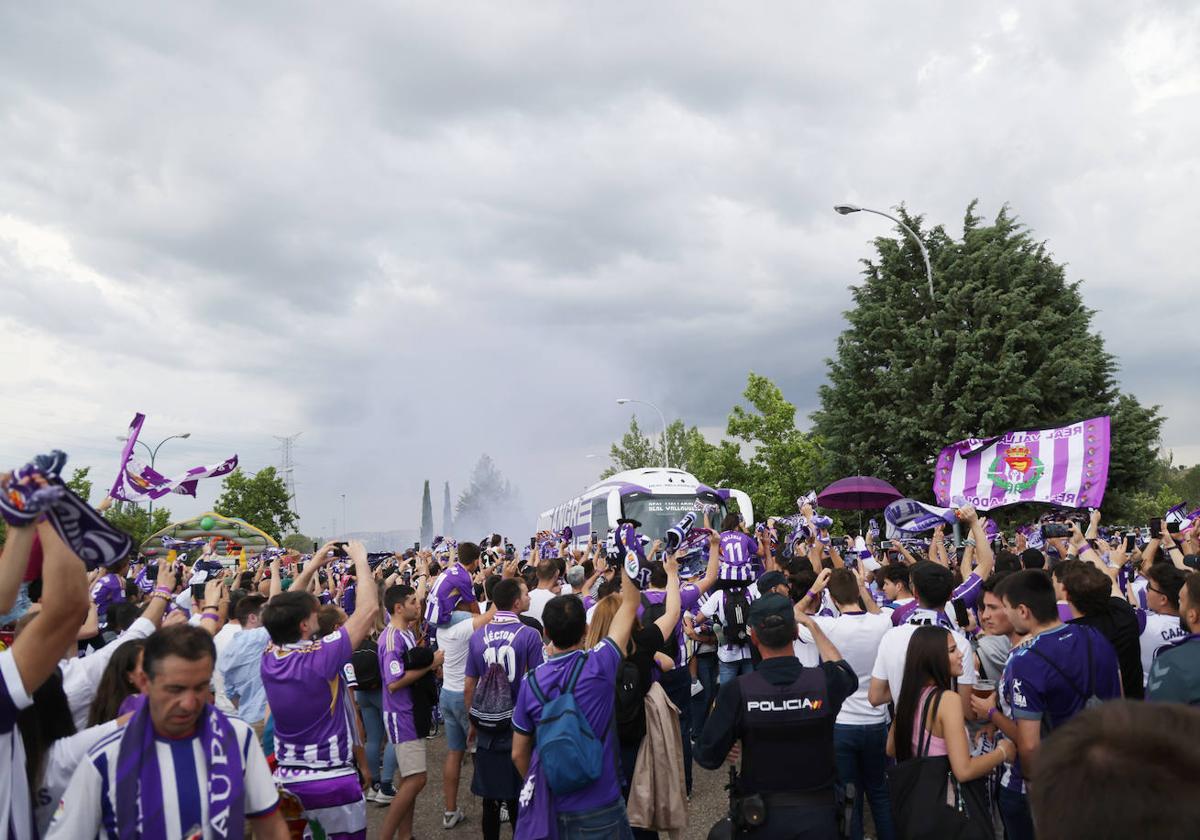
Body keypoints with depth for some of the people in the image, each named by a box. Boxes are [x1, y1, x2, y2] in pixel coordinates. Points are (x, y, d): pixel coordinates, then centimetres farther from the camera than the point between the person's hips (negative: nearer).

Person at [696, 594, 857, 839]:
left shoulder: (737, 692, -21)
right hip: (818, 814, 1)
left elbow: (708, 758, -13)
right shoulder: (824, 681, -16)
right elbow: (848, 675, 11)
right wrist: (812, 625, 17)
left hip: (762, 818, -1)